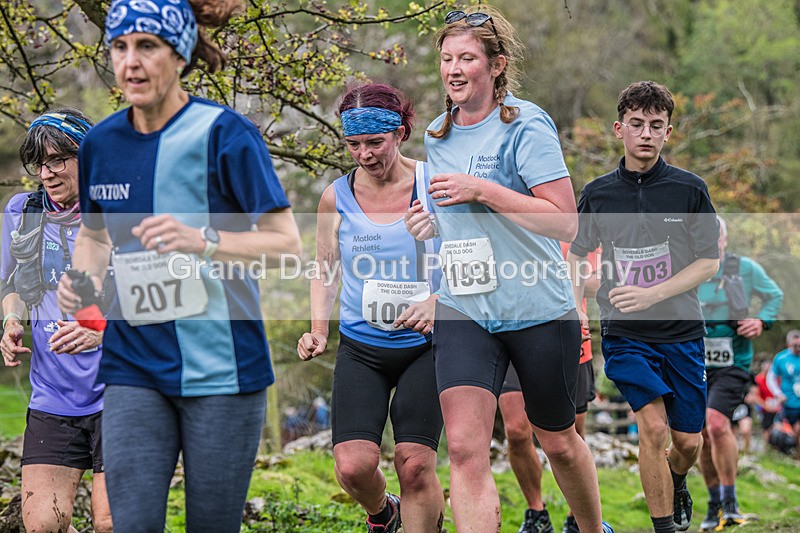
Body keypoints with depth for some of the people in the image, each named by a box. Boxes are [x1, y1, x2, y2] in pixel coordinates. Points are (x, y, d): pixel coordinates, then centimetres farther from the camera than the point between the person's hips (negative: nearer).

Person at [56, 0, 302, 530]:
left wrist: (201, 241, -26)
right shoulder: (102, 143, 5)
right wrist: (82, 278, 1)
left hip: (220, 367, -3)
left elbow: (287, 241, -11)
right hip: (134, 369, 4)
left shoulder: (223, 133, -10)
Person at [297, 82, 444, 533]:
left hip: (424, 346, -1)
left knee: (415, 463, -11)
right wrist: (318, 331, 1)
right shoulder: (337, 197, 1)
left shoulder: (434, 184, -5)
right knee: (353, 465, -11)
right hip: (360, 348, 2)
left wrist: (436, 302, -18)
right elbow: (326, 272, 14)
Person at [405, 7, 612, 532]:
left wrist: (482, 191, -23)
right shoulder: (437, 136, 9)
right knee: (465, 448, -14)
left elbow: (565, 222, -19)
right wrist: (430, 221, 3)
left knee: (559, 443, 14)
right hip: (462, 312, 4)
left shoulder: (526, 126, -11)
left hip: (539, 310, -4)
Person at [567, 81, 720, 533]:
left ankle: (676, 482, 42)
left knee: (688, 441, 7)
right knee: (653, 426, -18)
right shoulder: (597, 193, 1)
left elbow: (710, 261, -2)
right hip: (625, 332, -1)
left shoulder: (689, 189, -4)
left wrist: (651, 294, -14)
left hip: (682, 331, 1)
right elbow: (577, 256, 15)